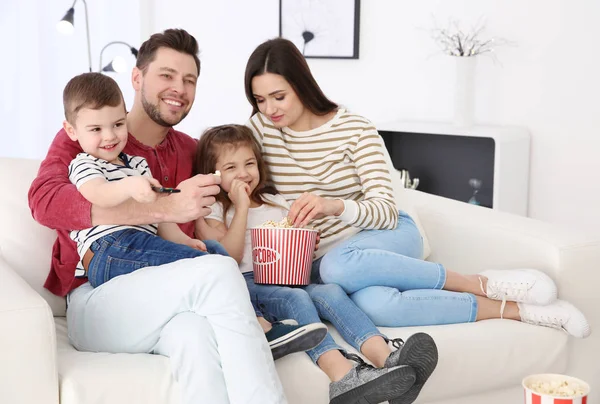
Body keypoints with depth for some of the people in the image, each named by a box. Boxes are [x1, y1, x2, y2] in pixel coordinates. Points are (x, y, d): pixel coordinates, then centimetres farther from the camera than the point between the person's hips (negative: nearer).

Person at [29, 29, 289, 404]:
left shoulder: (191, 152, 16)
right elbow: (45, 200, -18)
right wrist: (167, 208, -26)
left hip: (169, 300, 3)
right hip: (97, 301, -3)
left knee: (196, 331, -35)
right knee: (218, 271, -29)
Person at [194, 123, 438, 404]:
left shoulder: (275, 202, 26)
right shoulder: (211, 211, 10)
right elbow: (228, 258, -7)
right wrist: (241, 208, -6)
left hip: (288, 278, 5)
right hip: (247, 284, -4)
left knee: (330, 291, -28)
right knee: (295, 297, -35)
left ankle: (387, 358, -52)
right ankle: (343, 376, -59)